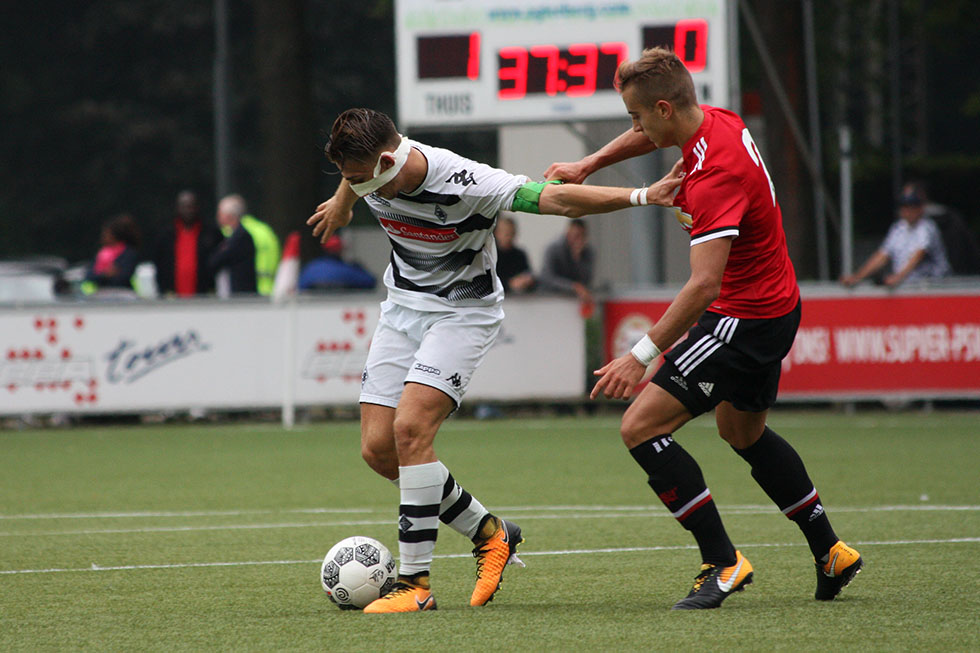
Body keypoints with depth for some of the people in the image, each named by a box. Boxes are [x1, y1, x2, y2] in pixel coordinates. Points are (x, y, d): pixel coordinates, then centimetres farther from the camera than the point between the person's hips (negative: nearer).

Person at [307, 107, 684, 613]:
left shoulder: (464, 184, -29)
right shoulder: (370, 169, -10)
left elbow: (557, 199, -29)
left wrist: (642, 196, -38)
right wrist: (341, 204, 40)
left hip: (462, 312, -7)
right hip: (402, 307, 7)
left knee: (411, 428, -25)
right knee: (378, 449, -3)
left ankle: (415, 582, -18)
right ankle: (489, 533, 16)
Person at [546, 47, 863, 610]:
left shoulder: (716, 174, -30)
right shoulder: (717, 121, -2)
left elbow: (704, 285, -36)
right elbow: (649, 136, 24)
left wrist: (642, 357, -35)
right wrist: (589, 164, 15)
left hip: (745, 319, -10)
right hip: (775, 306, 10)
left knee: (642, 426, -12)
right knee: (744, 432, 29)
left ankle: (723, 562, -9)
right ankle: (831, 553, 37)